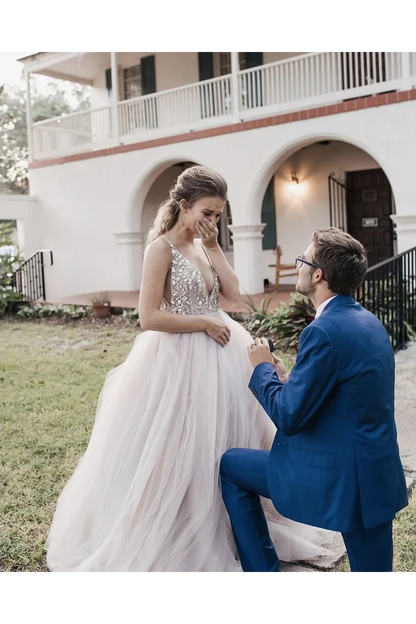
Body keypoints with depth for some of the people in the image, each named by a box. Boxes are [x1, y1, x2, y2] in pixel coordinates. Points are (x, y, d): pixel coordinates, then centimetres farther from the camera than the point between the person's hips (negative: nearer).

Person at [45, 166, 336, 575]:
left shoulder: (203, 248, 10)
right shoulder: (162, 247, -13)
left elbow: (233, 293, 2)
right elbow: (149, 317, -19)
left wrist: (213, 247, -4)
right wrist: (205, 322, -15)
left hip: (219, 356, 8)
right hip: (179, 360, -8)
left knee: (223, 445, 15)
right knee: (179, 454, 2)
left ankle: (219, 536, 34)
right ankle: (172, 544, 23)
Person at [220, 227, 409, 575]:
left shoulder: (324, 331, -22)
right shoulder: (369, 322, 7)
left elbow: (288, 417, -19)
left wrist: (263, 369, -3)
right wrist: (289, 380, 8)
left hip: (334, 478, -8)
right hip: (376, 475, 8)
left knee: (231, 465, 13)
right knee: (372, 569, 21)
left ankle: (262, 568, 23)